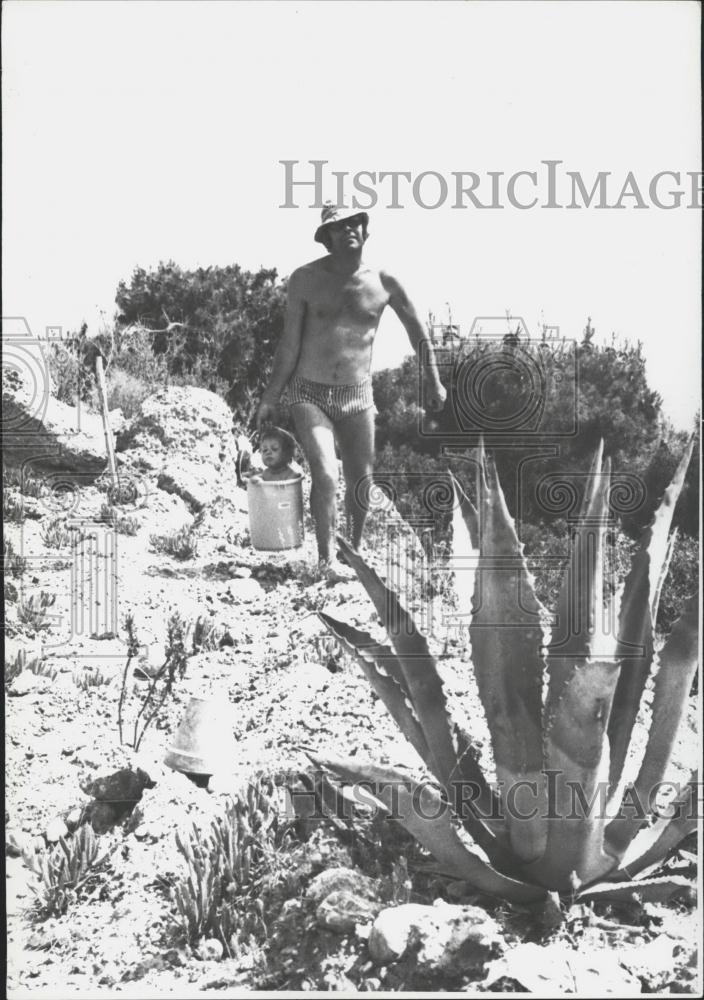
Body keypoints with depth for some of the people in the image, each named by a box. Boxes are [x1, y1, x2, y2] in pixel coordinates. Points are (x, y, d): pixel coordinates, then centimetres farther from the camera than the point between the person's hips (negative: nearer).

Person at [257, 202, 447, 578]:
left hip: (357, 396, 3)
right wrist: (270, 397, -2)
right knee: (325, 474, -19)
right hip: (309, 394, -2)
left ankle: (355, 549, 35)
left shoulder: (384, 283, -2)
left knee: (361, 480, 10)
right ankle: (327, 559, -3)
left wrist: (433, 380, 15)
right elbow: (290, 344, -3)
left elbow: (416, 328, 12)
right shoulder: (306, 279, -6)